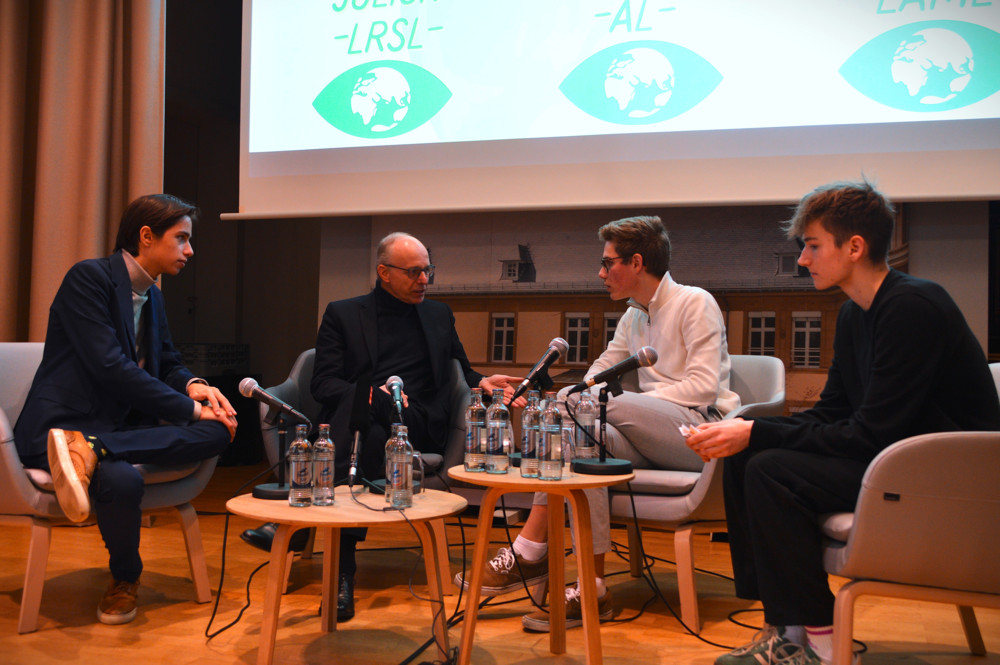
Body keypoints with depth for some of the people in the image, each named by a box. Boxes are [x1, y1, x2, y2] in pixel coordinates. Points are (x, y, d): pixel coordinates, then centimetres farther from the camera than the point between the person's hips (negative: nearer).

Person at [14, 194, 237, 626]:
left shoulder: (152, 297, 17)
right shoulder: (88, 277, -8)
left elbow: (167, 362, 24)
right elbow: (110, 366, -18)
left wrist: (194, 386, -1)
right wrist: (190, 409, -16)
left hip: (123, 423, 7)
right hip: (63, 423, -7)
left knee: (221, 428, -18)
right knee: (121, 479, -37)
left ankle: (93, 448, -26)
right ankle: (125, 577, -7)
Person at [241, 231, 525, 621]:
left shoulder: (439, 315, 25)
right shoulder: (342, 314, 15)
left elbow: (460, 372, 29)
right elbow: (323, 385, 4)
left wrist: (482, 383, 4)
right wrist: (372, 394, -15)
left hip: (417, 424, 1)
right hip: (356, 419, -1)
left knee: (372, 438, -35)